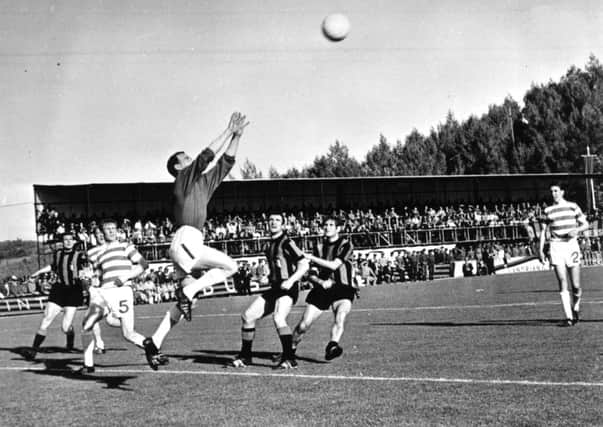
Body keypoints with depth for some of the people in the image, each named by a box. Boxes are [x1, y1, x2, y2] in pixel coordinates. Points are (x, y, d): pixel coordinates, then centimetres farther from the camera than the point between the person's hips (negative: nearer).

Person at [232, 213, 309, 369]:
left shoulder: (286, 243, -9)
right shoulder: (270, 245, 16)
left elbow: (304, 264, -13)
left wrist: (291, 281, -23)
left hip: (287, 289, -8)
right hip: (274, 288, 8)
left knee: (278, 318, -31)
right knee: (248, 316, 0)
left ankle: (289, 358, -24)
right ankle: (245, 356, 12)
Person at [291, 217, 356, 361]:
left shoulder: (345, 245, -2)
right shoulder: (319, 248, 12)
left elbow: (334, 265, -16)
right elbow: (311, 275, 9)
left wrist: (311, 257, -13)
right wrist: (320, 282, -13)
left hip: (342, 290, -4)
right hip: (322, 289, 4)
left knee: (340, 317, -33)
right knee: (303, 325, -2)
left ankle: (332, 347, -50)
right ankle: (290, 350, 17)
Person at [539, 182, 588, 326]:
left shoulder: (573, 206, 6)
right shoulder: (548, 210, 9)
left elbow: (585, 224, 9)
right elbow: (543, 231, 12)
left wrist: (576, 230, -11)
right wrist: (541, 250, 4)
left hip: (571, 245, -1)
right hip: (556, 246, 1)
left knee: (575, 286, -1)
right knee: (563, 283, -9)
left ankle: (575, 307, 29)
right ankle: (568, 317, -7)